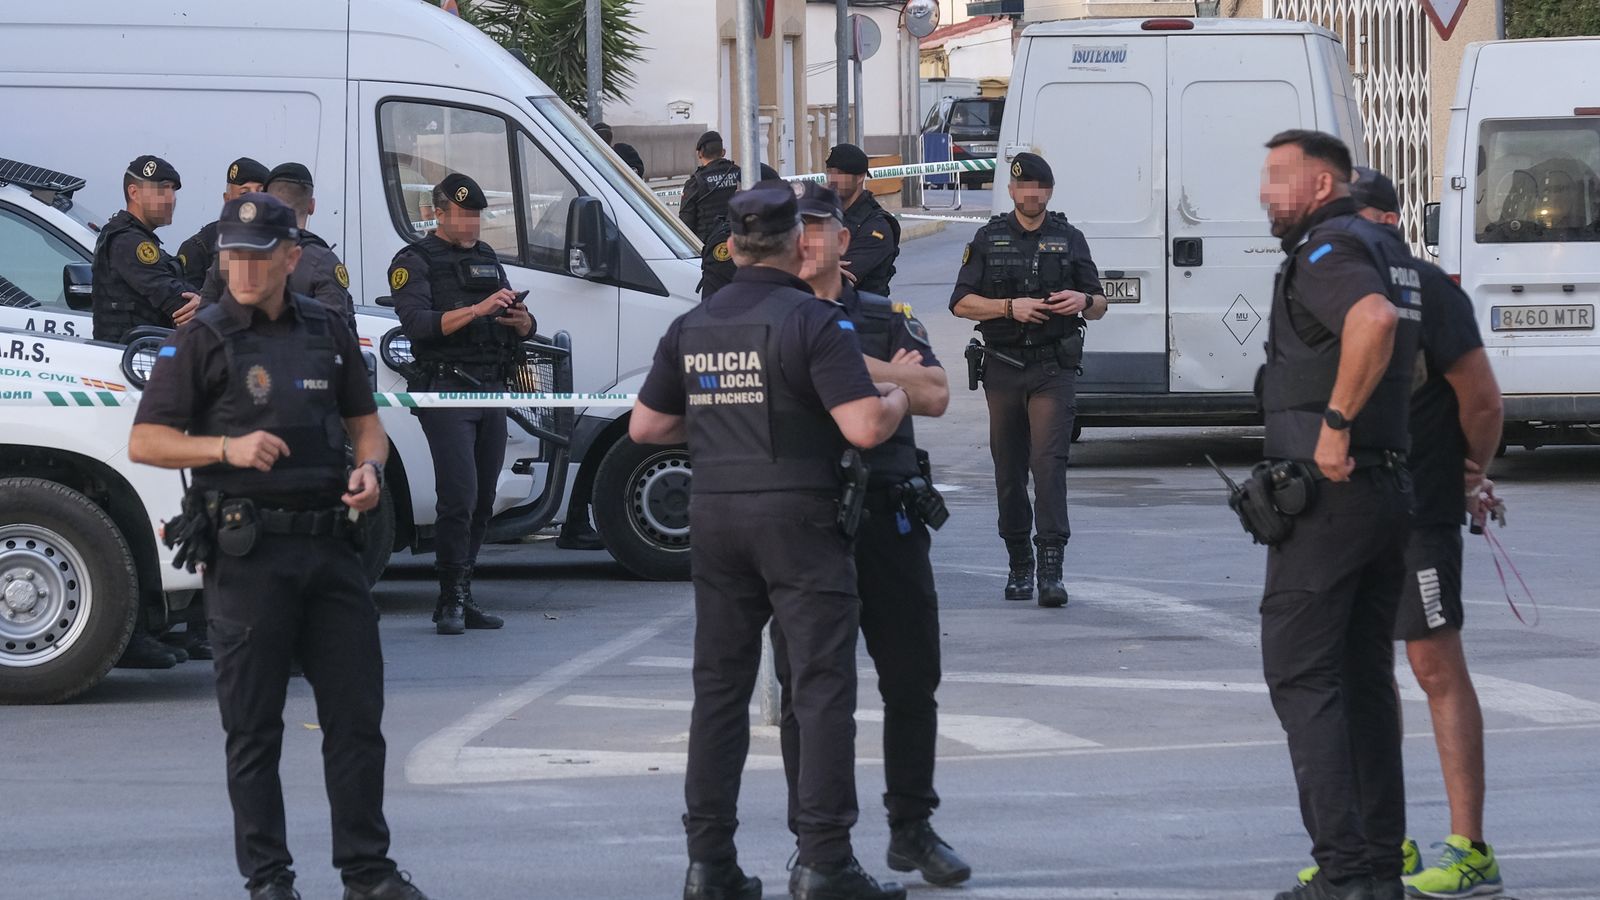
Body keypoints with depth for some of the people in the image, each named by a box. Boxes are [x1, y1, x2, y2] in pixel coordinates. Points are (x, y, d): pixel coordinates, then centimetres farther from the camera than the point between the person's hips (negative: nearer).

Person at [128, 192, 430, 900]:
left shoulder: (327, 332, 12)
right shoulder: (202, 341, -2)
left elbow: (364, 419, 22)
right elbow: (145, 442, -4)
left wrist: (370, 468, 0)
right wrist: (228, 448, -18)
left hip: (330, 544, 4)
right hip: (247, 551, -4)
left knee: (357, 714, 4)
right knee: (254, 727, 1)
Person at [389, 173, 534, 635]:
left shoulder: (487, 258, 21)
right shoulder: (415, 261, 1)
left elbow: (522, 327, 21)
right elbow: (418, 323, -15)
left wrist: (520, 320, -4)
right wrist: (478, 309, -24)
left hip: (491, 391, 7)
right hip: (446, 390, -7)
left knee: (482, 502, 6)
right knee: (459, 496, -15)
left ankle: (461, 598, 12)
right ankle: (451, 601, -11)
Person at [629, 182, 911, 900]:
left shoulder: (692, 327, 8)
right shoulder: (813, 322, -10)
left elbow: (645, 426, 14)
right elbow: (864, 428, -18)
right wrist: (899, 395, 2)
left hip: (715, 517, 6)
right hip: (797, 517, -6)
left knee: (720, 688, 10)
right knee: (822, 688, -2)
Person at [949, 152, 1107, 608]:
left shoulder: (1069, 239, 9)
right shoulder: (989, 239, 9)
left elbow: (1099, 307, 13)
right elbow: (961, 303, 3)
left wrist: (1083, 300, -10)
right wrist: (1010, 307, -12)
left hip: (1054, 369, -2)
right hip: (1004, 369, 2)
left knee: (1049, 462, -15)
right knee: (1009, 468, 6)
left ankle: (1051, 568, -20)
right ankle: (1019, 566, 17)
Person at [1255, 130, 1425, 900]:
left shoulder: (1328, 251, -13)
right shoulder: (1387, 249, 17)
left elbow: (1374, 321, -35)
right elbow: (1411, 353, 31)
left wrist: (1336, 422, -27)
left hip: (1326, 490, -9)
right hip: (1388, 484, 9)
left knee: (1301, 677, -6)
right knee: (1365, 677, 13)